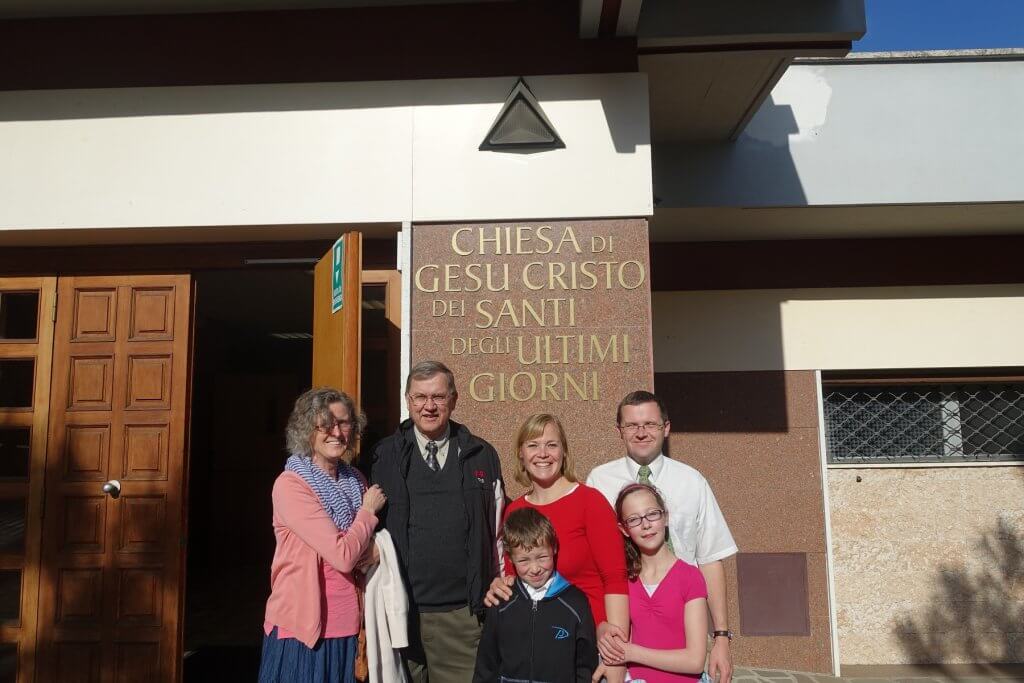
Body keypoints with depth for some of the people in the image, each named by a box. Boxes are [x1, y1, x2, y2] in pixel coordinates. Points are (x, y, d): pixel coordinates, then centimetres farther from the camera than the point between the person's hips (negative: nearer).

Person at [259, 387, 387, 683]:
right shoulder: (290, 485, -15)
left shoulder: (355, 481, 5)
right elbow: (343, 556, -21)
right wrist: (369, 510, -6)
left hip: (347, 627, 6)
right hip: (303, 628, -6)